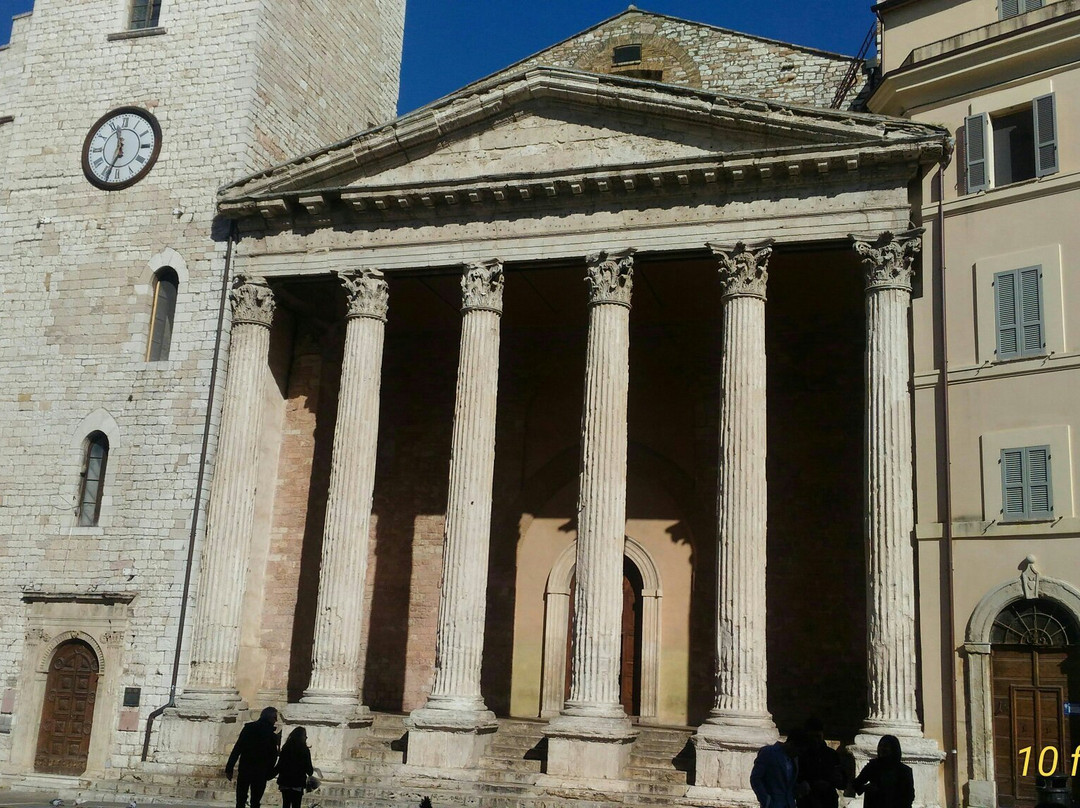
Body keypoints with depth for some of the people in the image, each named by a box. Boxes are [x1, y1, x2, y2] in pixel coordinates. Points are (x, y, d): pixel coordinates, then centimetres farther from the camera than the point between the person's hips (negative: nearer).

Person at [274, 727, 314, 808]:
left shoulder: (285, 748, 3)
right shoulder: (304, 750, -8)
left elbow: (280, 765, 5)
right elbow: (308, 768, -5)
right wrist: (312, 770, 17)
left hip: (285, 781, 4)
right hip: (298, 783, -4)